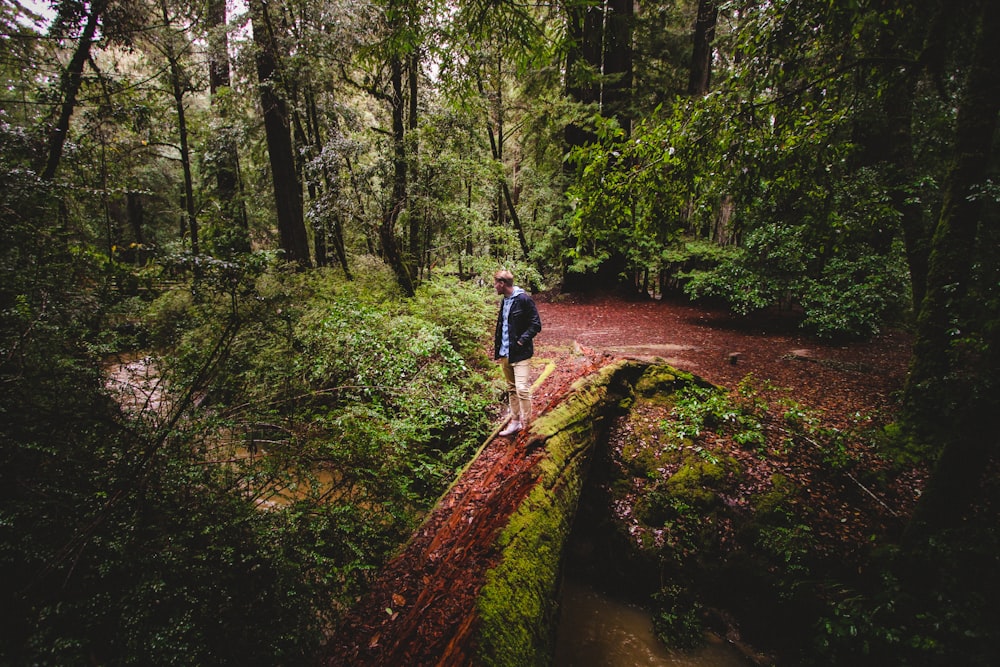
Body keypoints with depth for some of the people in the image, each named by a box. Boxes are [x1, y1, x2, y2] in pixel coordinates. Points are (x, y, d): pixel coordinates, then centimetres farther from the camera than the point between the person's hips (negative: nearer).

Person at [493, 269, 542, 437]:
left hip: (520, 353, -8)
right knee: (511, 389, 15)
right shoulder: (505, 300, 12)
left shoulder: (523, 299, -13)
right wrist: (498, 346, 11)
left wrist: (522, 341, -18)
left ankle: (526, 424, -2)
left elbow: (536, 324, -13)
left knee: (522, 389, -12)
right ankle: (515, 421, 25)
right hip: (505, 353, 9)